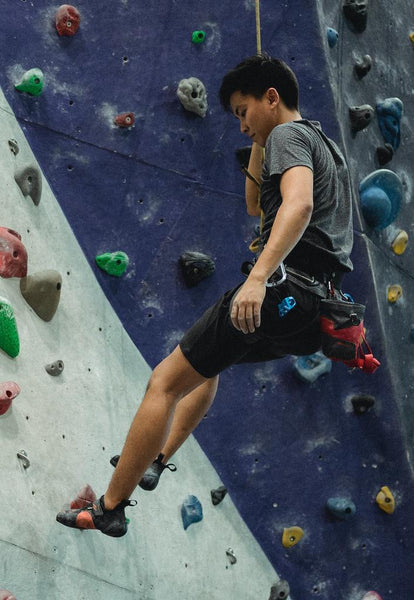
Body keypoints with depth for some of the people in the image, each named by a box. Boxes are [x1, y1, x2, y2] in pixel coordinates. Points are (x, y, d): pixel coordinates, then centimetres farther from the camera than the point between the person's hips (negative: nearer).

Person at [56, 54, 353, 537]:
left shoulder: (288, 135, -5)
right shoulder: (325, 146, 25)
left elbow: (298, 204, -26)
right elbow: (257, 207, 36)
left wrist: (258, 277, -38)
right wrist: (258, 143, 25)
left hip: (280, 292, -10)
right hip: (312, 308, 10)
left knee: (165, 382, -5)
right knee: (207, 360, 33)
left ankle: (110, 507, -2)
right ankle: (155, 459, 32)